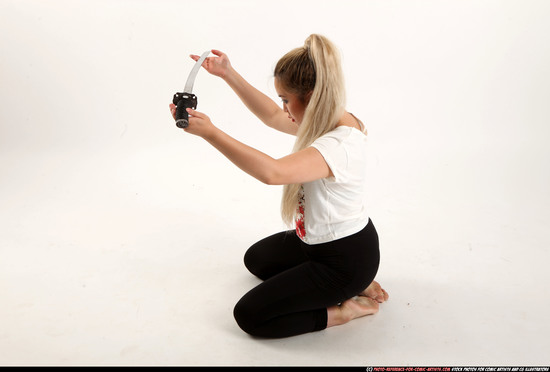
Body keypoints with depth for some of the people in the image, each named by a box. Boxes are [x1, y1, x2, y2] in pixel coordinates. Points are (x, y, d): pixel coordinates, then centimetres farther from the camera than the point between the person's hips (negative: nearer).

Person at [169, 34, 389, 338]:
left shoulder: (341, 143, -33)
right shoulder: (327, 120, -3)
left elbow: (272, 171, -48)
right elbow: (272, 116, 10)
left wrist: (209, 132, -41)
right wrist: (228, 74, 5)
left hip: (344, 258, -9)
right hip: (319, 240, 10)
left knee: (248, 315, -5)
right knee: (255, 258, 30)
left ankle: (343, 310, 4)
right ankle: (350, 285, 18)